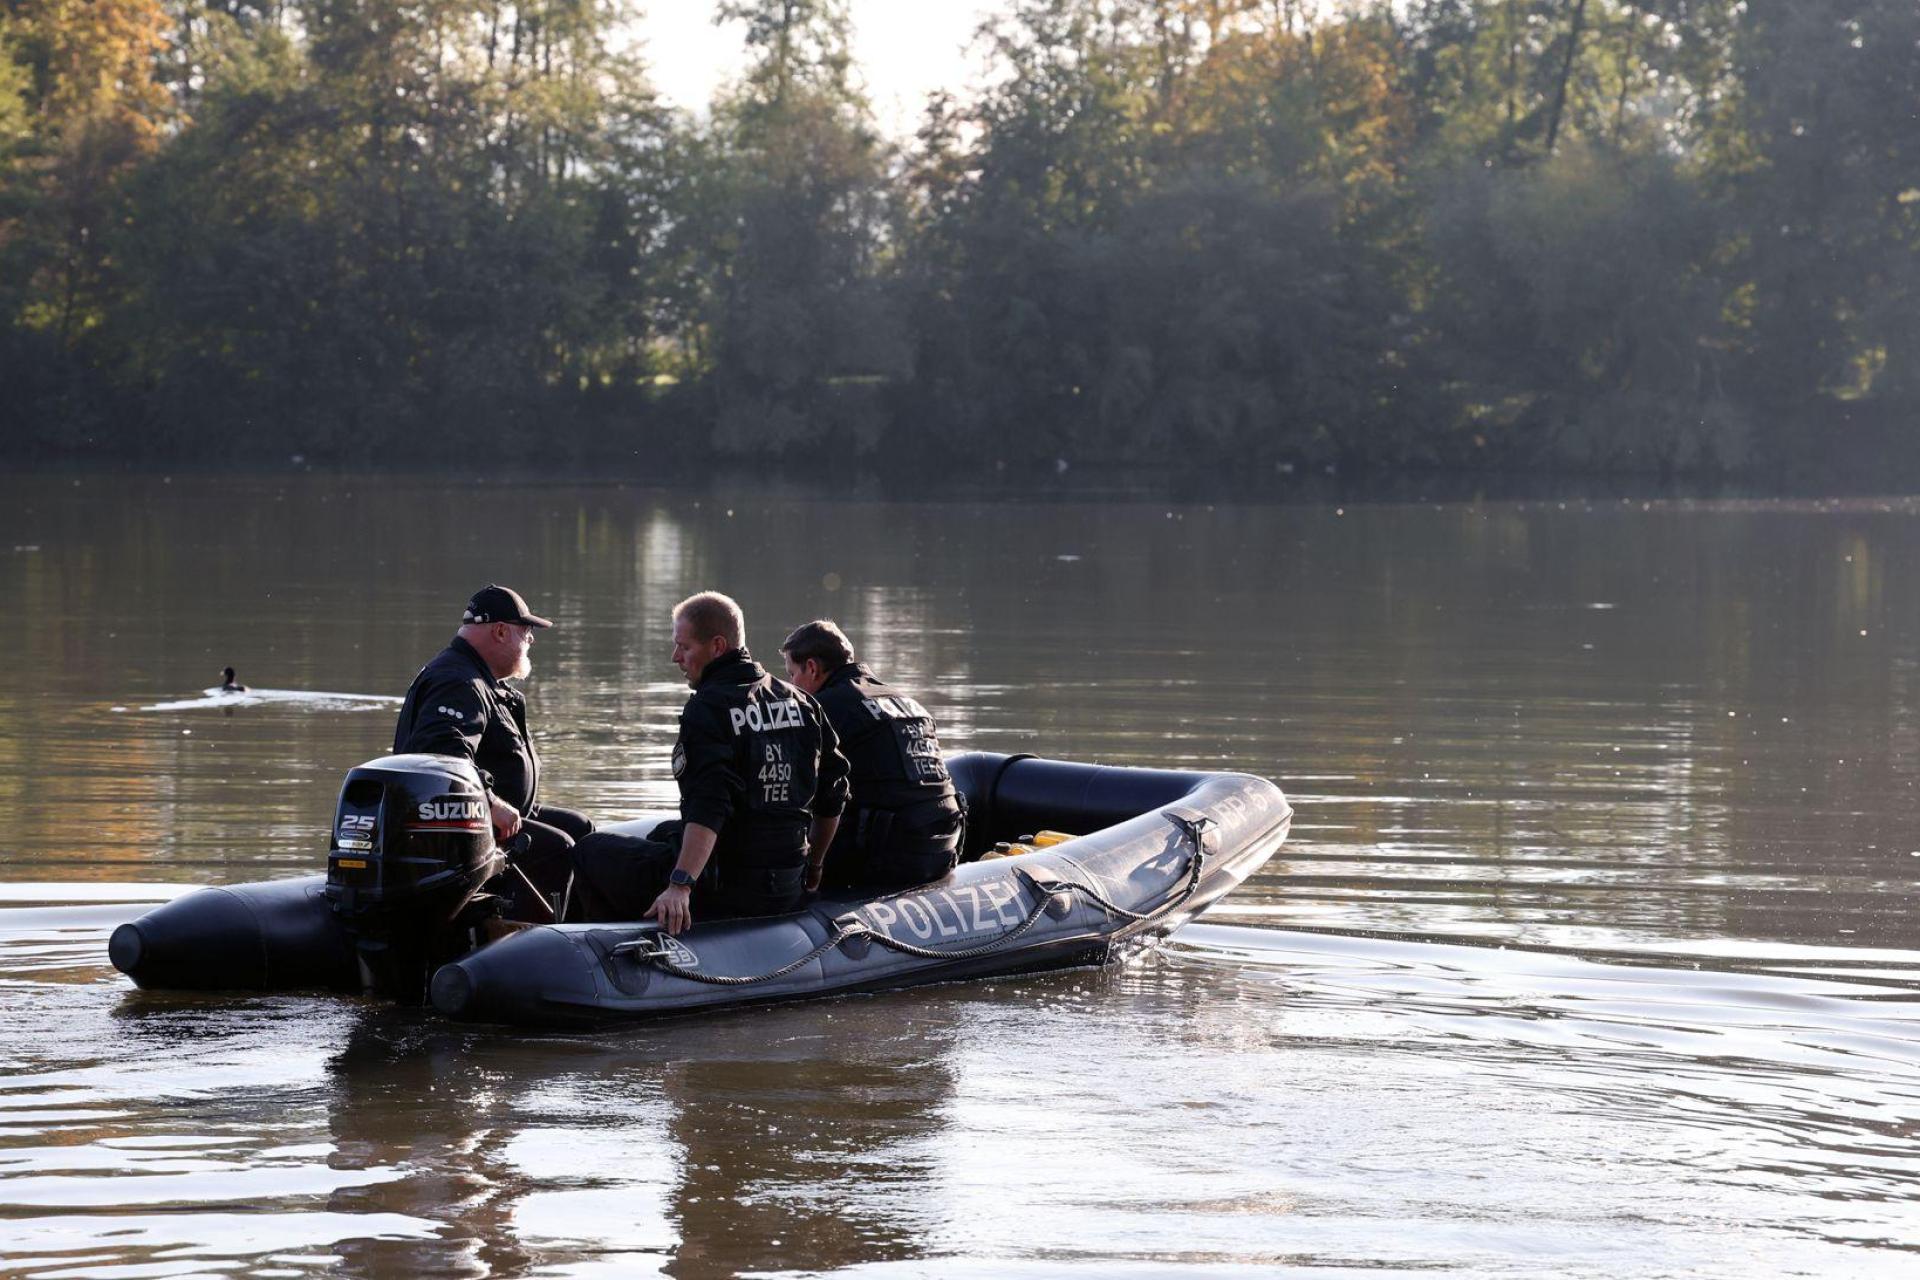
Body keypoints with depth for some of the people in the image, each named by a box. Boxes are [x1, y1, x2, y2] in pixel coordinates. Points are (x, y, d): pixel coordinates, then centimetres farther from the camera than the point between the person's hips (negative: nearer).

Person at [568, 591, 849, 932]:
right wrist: (811, 866, 26)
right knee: (664, 833, 36)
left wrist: (681, 886, -34)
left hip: (723, 891, -8)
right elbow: (832, 797, 14)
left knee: (589, 850, 9)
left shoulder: (707, 709, -15)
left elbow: (708, 807, -27)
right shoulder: (801, 703, 9)